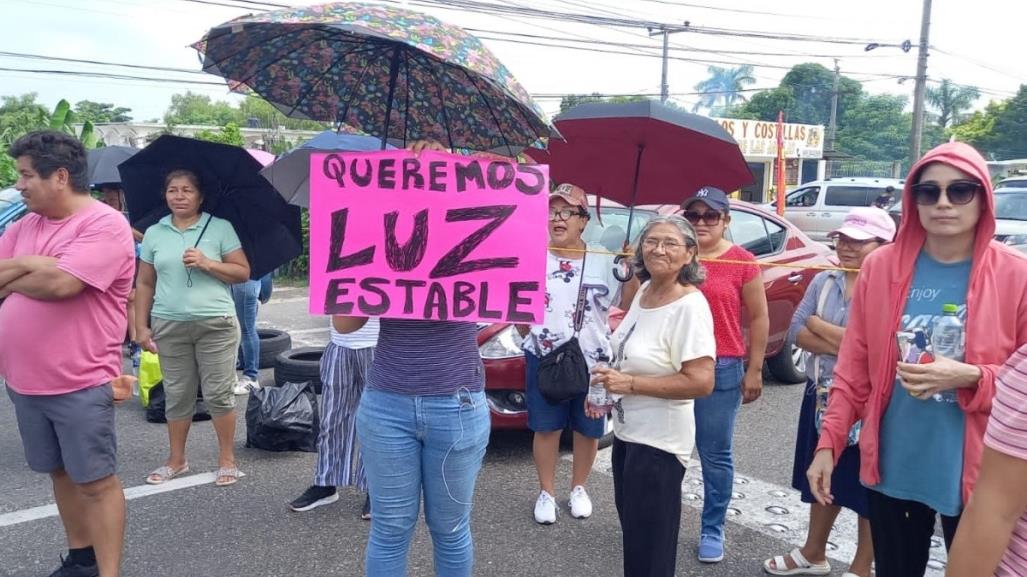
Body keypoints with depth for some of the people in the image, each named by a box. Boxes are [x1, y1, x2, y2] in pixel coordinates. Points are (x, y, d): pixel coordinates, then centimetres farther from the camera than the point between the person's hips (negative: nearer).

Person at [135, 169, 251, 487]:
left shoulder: (221, 228, 1)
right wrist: (141, 326, 6)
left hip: (216, 324, -3)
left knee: (219, 393, 1)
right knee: (176, 395, 11)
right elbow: (145, 284, 11)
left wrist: (207, 264, -15)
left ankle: (227, 459, 14)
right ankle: (176, 459, 24)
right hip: (169, 326, 3)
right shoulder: (153, 233, 9)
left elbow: (243, 272, -2)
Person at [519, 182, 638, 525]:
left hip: (593, 362, 1)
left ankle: (579, 488, 34)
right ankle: (546, 492, 25)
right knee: (546, 429, 8)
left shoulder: (604, 261, -2)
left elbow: (628, 303, 0)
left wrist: (635, 270, -11)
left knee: (588, 430, 13)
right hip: (545, 360, -1)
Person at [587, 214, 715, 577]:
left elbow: (701, 383, -27)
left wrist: (630, 384, -23)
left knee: (649, 546, 7)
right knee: (632, 529, 24)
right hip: (626, 430, 8)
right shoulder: (644, 290, 4)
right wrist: (608, 386, 5)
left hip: (658, 441, -8)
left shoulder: (689, 306, -21)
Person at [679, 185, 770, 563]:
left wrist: (754, 370, -1)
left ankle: (712, 530, 23)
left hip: (722, 369, -2)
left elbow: (758, 318, 1)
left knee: (715, 455, 9)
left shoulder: (742, 262, -3)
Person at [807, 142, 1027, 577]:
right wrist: (828, 443, -1)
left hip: (975, 475, -1)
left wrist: (970, 378, -20)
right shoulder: (880, 267, -2)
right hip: (892, 468, 2)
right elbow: (853, 369, 2)